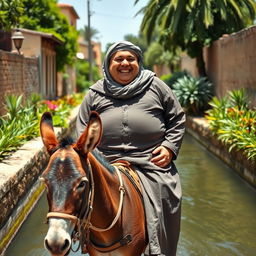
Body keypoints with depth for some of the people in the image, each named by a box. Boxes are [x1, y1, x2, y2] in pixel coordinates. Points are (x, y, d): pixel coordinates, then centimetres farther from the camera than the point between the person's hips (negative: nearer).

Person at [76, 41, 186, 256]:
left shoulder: (156, 87, 10)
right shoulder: (95, 95, 13)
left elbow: (178, 119, 13)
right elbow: (83, 128, 17)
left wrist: (170, 147, 0)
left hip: (152, 164, 0)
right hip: (107, 166, 1)